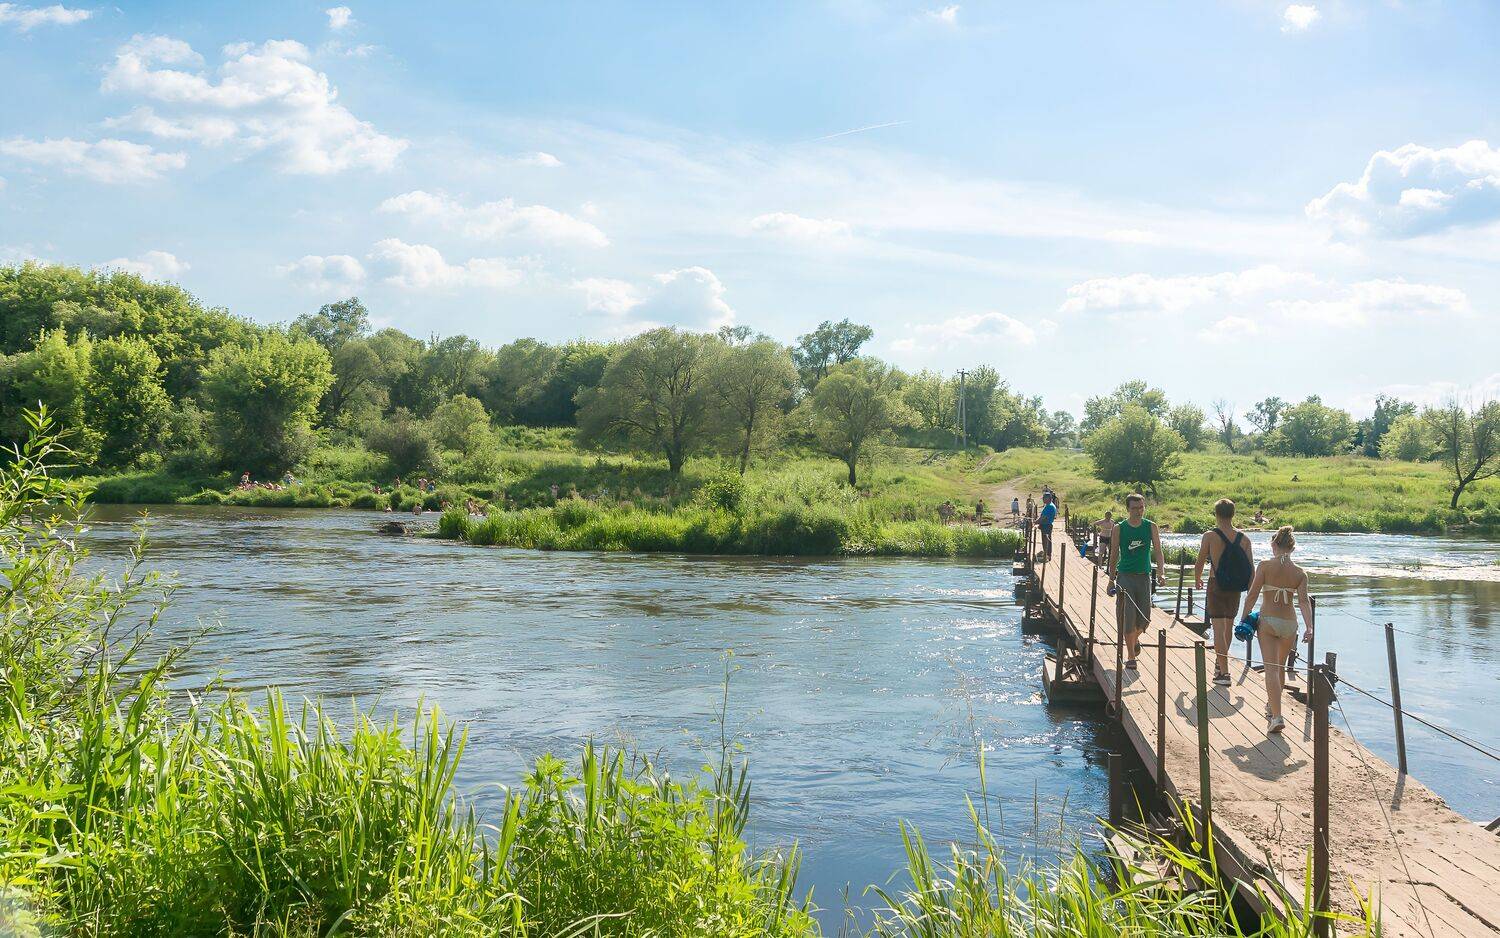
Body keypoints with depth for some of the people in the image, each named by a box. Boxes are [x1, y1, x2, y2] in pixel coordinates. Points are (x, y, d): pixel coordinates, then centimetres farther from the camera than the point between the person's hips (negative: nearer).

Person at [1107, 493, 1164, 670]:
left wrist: (1161, 572, -15)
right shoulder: (1119, 528, -1)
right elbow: (1114, 555, 5)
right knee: (1127, 617, -6)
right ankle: (1131, 656, 3)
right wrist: (1111, 579, 4)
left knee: (1144, 617, 3)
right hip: (1124, 576, -2)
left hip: (1144, 576, 2)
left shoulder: (1151, 527, 2)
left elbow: (1158, 551, 0)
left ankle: (1135, 639, 37)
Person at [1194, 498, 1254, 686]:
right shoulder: (1244, 538, 1)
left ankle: (1224, 673, -9)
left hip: (1217, 586, -4)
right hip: (1235, 588, 5)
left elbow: (1199, 563, -3)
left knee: (1219, 629, -3)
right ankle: (1220, 662, 40)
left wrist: (1197, 579, 16)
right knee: (1229, 625, 21)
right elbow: (1251, 568, -1)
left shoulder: (1210, 536, -10)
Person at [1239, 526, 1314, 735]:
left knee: (1271, 668, -5)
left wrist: (1244, 617, 1)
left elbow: (1252, 595, -8)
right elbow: (1304, 601, -10)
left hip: (1267, 620, -3)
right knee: (1281, 666, 23)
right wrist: (1309, 627, -15)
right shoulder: (1300, 573, 1)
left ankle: (1276, 716, -17)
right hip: (1289, 623, 3)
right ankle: (1272, 706, 40)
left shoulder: (1265, 566, -7)